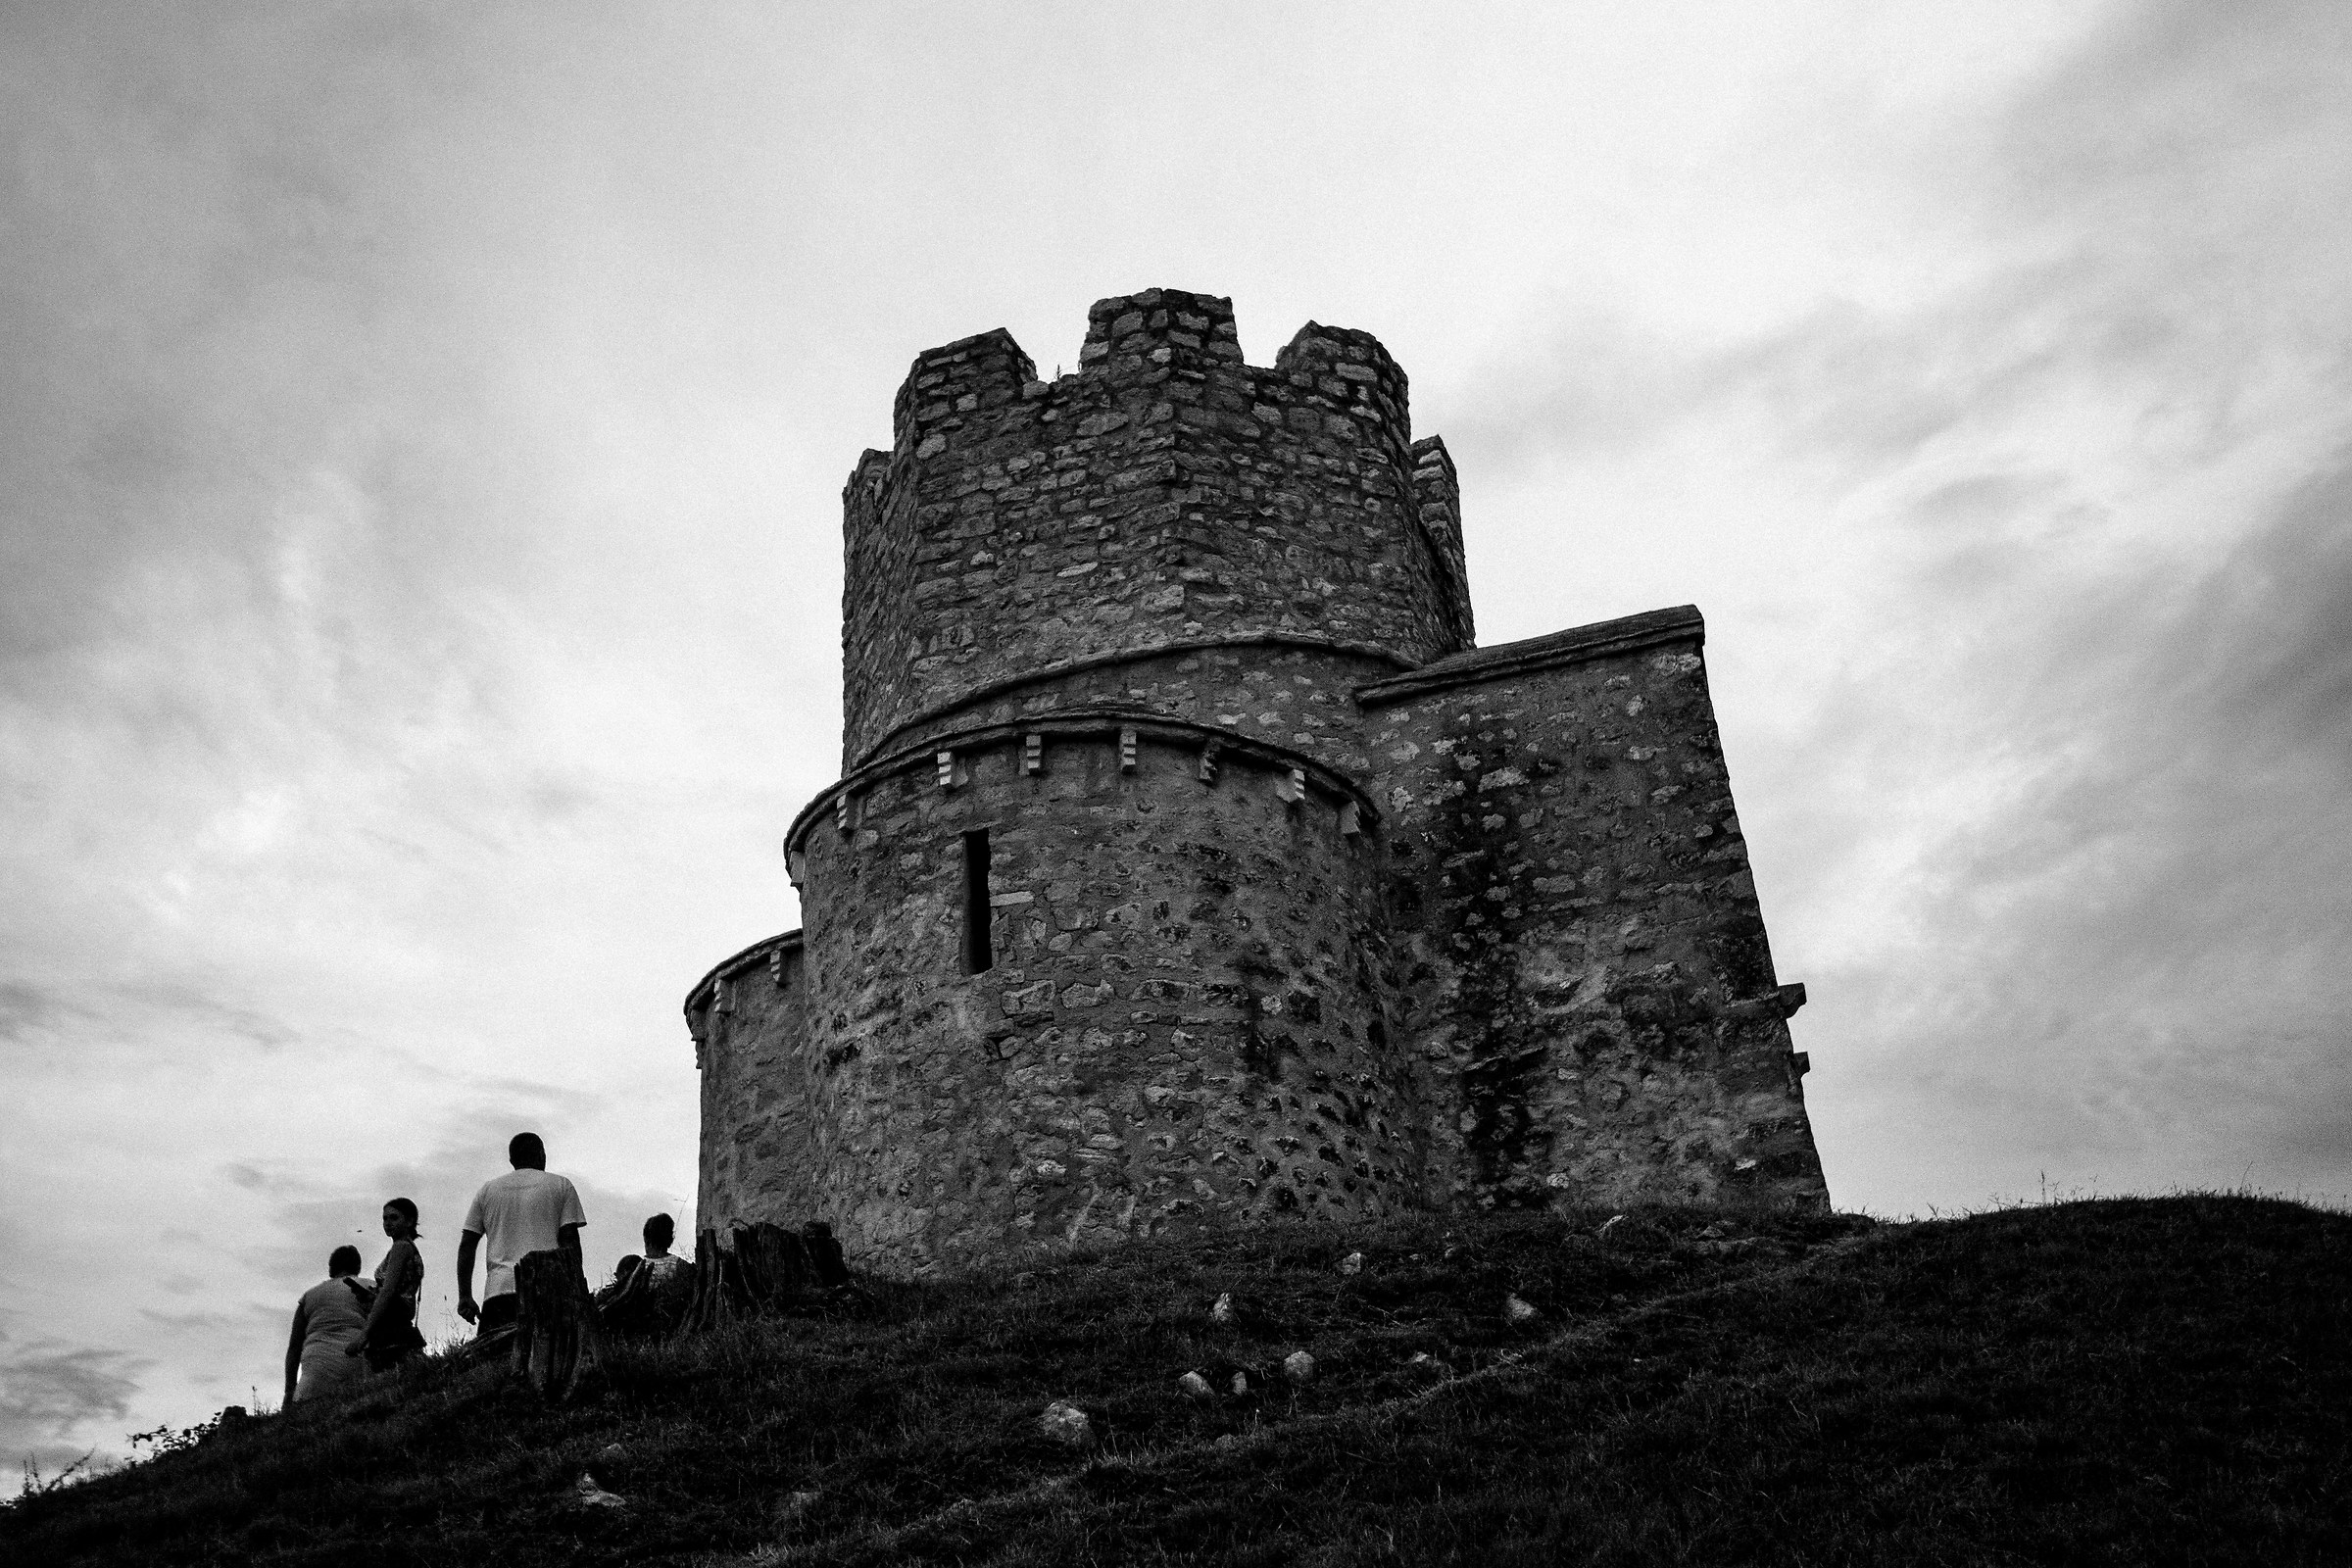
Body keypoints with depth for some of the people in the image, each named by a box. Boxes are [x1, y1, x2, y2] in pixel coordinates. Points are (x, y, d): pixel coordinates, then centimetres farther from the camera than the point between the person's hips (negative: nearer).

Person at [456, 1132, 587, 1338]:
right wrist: (579, 1291, 2)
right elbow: (569, 1241, 3)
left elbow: (466, 1245, 15)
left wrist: (465, 1296, 16)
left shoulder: (487, 1190, 19)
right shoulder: (560, 1186, 11)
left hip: (499, 1289, 2)